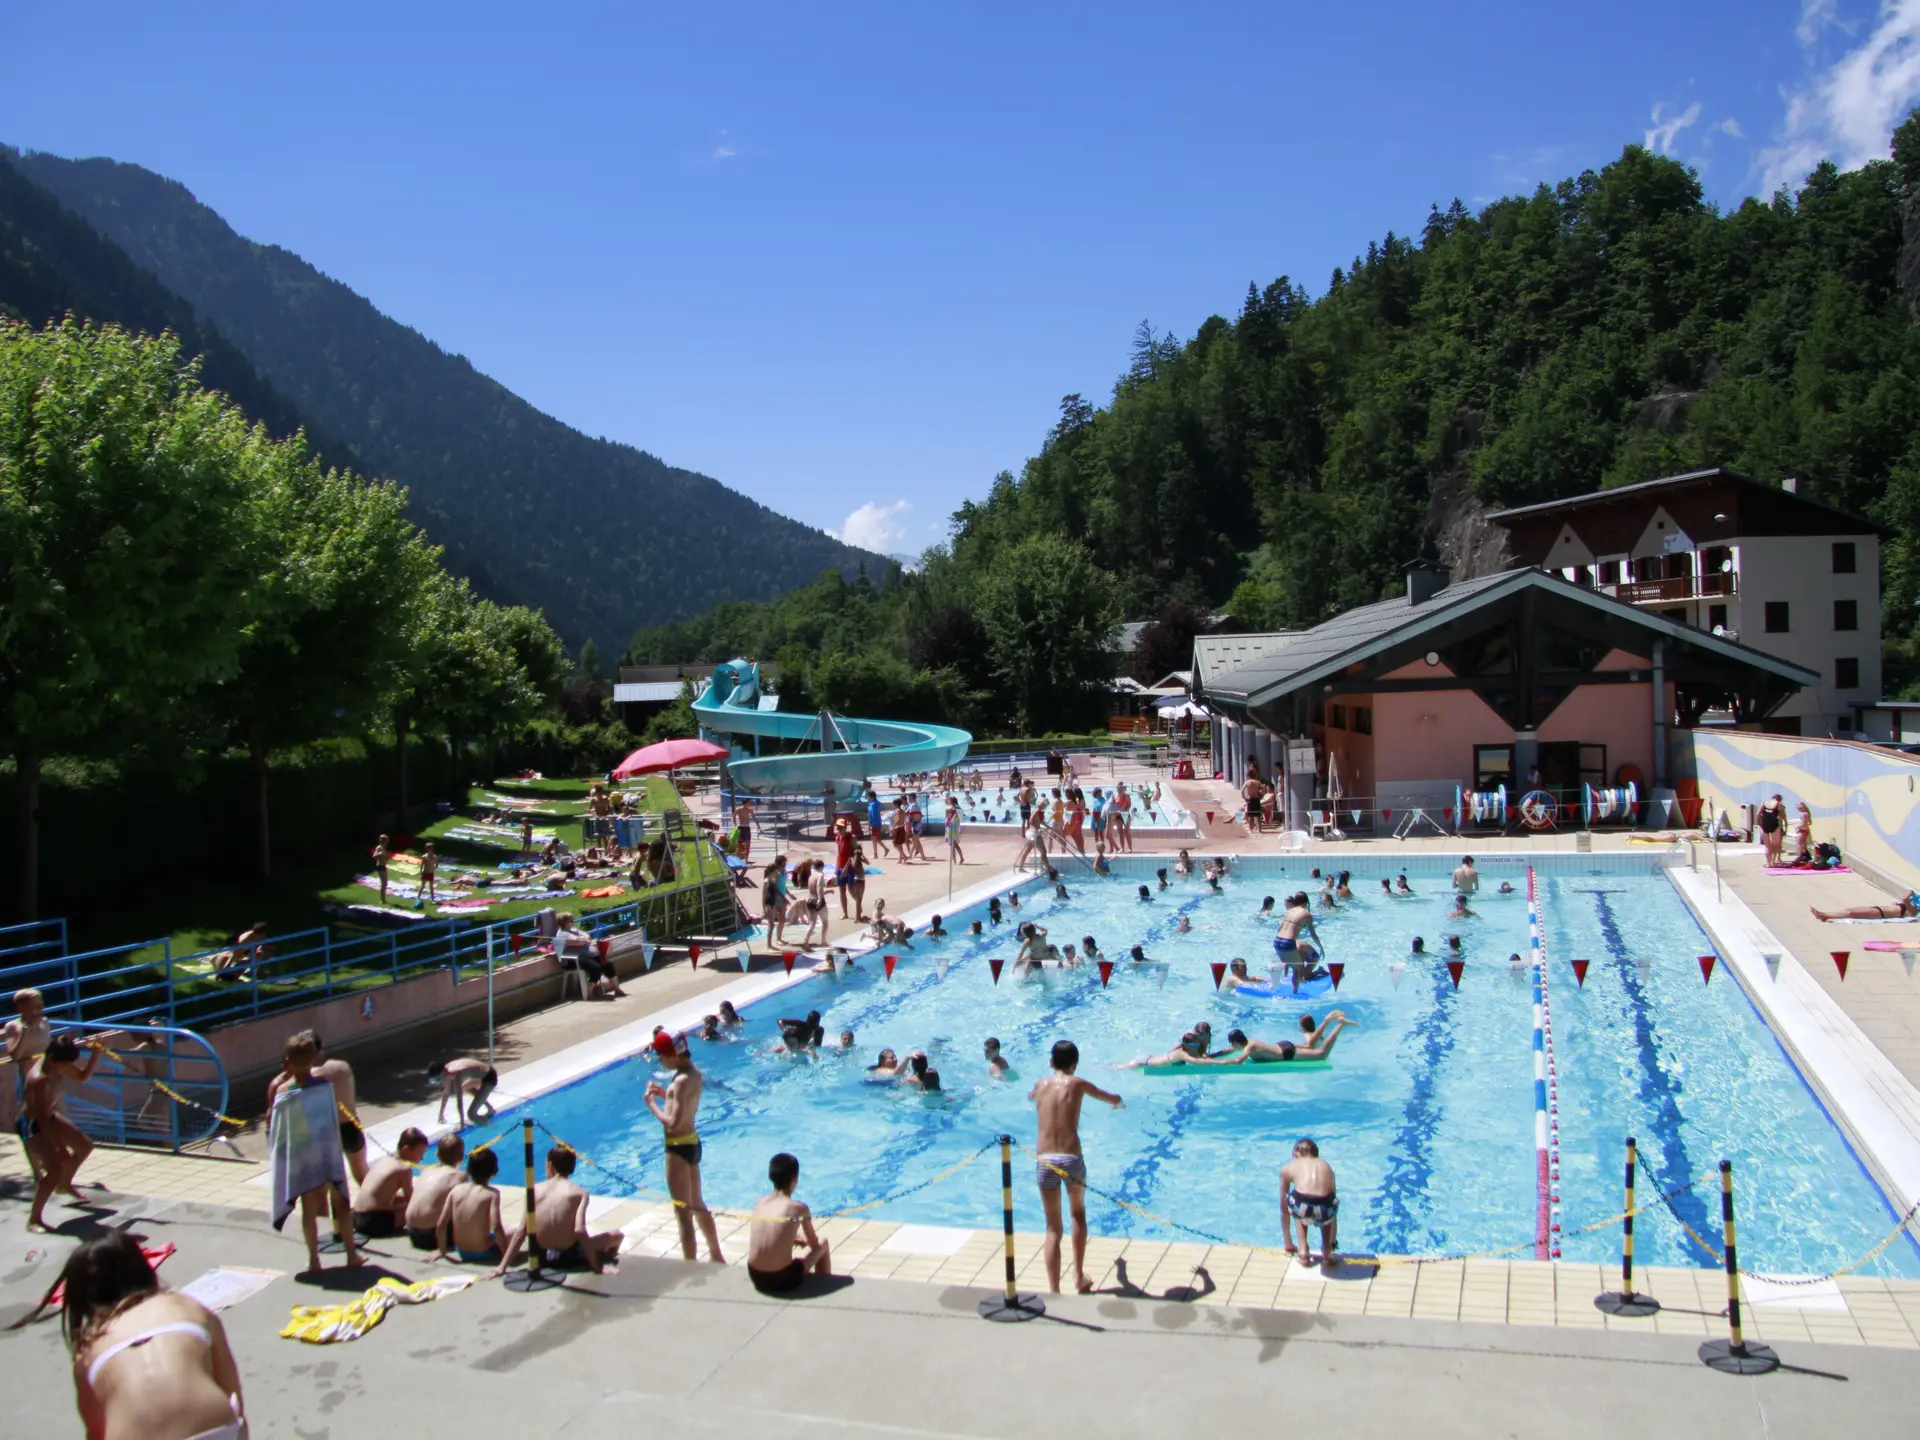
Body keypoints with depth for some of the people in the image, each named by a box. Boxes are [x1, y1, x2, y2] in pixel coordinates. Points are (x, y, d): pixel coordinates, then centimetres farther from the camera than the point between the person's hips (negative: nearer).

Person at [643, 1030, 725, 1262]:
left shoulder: (682, 1080, -24)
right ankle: (716, 1256, 38)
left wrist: (651, 1103, -16)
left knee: (683, 1212, 0)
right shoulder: (694, 1072, 5)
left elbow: (673, 1124, -27)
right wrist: (663, 1094, 5)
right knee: (697, 1204, 24)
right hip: (692, 1142, 10)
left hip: (679, 1147, -10)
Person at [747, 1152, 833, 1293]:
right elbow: (814, 1243, 6)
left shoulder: (759, 1202, 3)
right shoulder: (799, 1208, -9)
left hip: (756, 1278, 5)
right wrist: (802, 1238, 27)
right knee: (823, 1243, 19)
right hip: (783, 1279, -5)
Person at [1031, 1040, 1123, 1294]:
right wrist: (1117, 1103, 43)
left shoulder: (1041, 1085, 12)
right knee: (1078, 1214, 25)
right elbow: (1115, 1100, 19)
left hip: (1044, 1161, 1)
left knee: (1053, 1229, 9)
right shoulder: (1077, 1084, 4)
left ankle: (1054, 1290, 2)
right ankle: (1079, 1276, 28)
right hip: (1071, 1159, -1)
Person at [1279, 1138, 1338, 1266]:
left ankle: (1303, 1251, 27)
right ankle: (1327, 1252, 29)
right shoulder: (1326, 1166, 35)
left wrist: (1288, 1243, 53)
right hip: (1324, 1210, 1)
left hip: (1302, 1207, -1)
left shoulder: (1288, 1167, 30)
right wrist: (1333, 1242, 62)